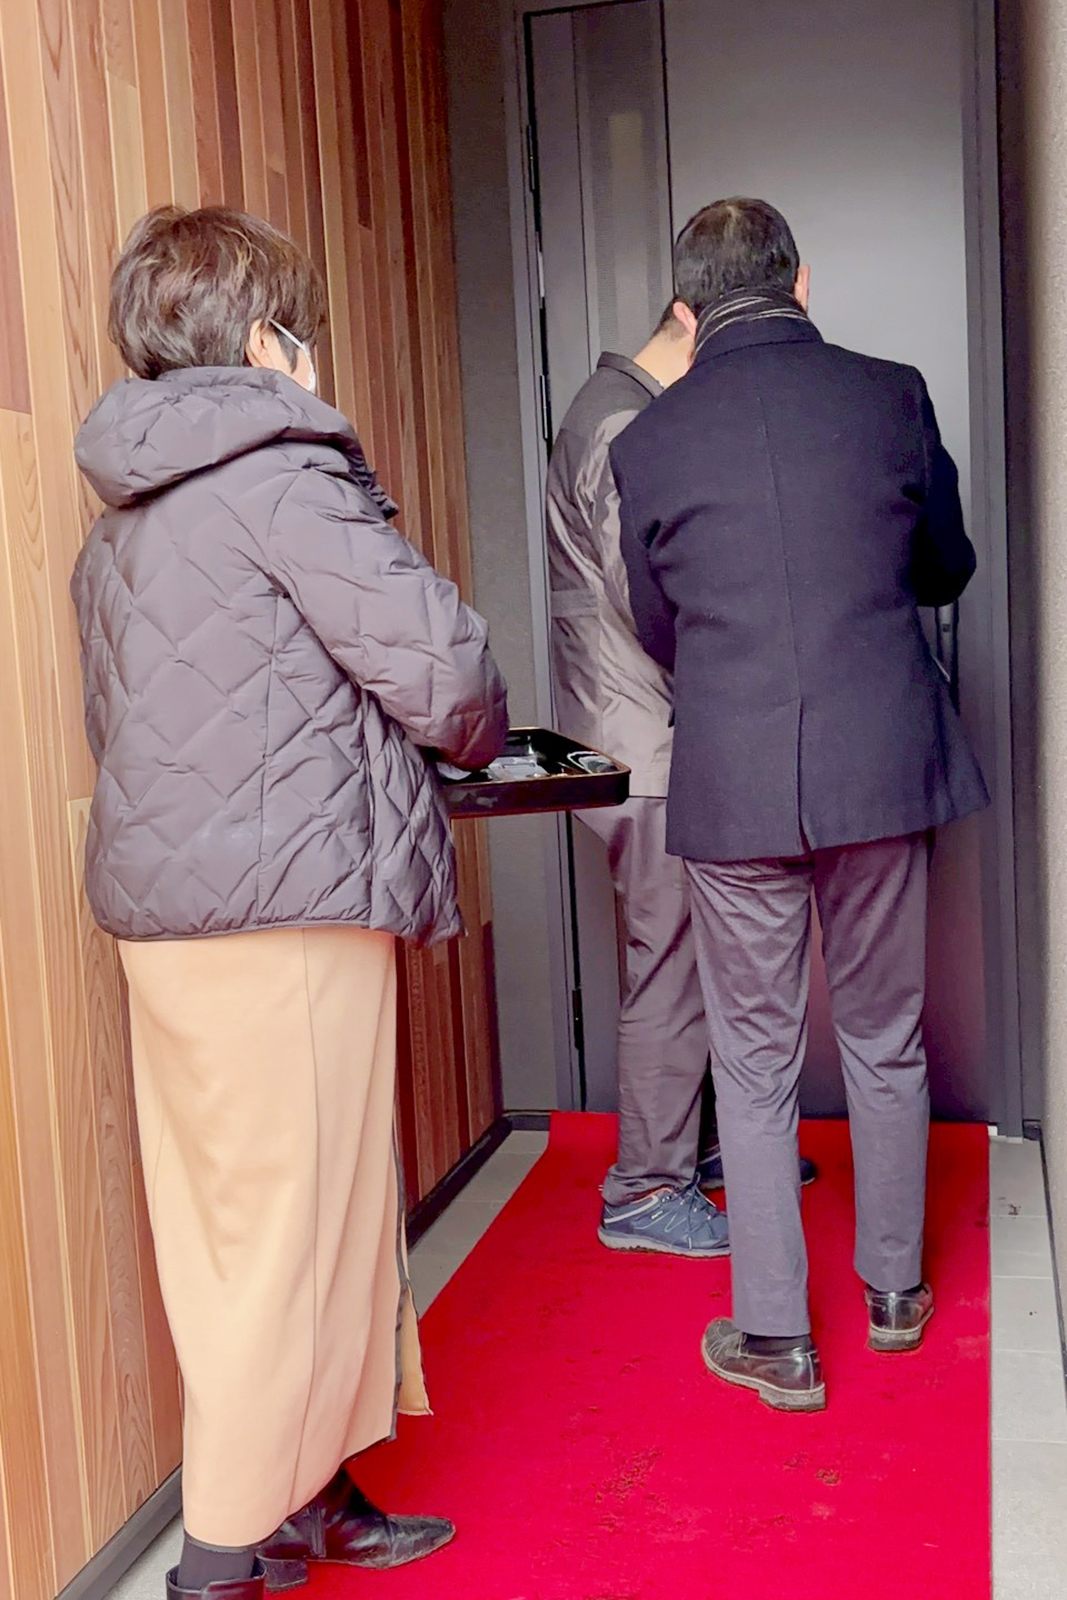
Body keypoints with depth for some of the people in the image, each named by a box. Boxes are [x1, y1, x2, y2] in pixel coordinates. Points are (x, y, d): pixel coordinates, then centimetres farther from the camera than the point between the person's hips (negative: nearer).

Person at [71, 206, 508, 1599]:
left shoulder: (119, 518, 18)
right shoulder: (279, 474, -10)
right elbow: (437, 661, -17)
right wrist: (477, 739, 6)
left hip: (165, 908, 9)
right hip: (285, 913, -9)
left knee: (234, 1226, 16)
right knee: (292, 1236, 2)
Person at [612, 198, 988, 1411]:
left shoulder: (648, 443, -2)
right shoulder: (890, 396, 0)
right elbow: (947, 569, 13)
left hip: (731, 786, -1)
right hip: (883, 766, 2)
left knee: (754, 1060, 10)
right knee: (885, 1042, 17)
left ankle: (774, 1337, 18)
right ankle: (895, 1289, 33)